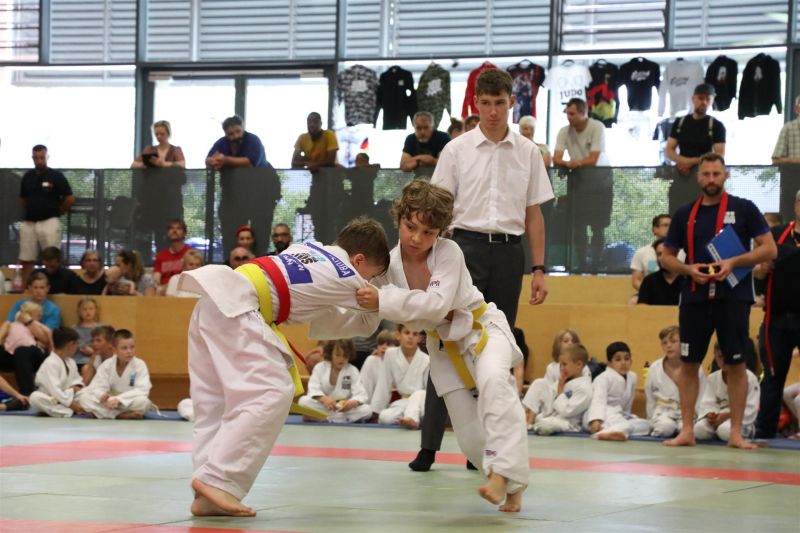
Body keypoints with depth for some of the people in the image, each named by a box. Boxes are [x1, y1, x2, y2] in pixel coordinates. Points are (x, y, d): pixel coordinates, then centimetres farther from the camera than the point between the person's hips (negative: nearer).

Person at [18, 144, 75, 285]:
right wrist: (33, 210, 13)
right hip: (28, 223, 4)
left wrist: (57, 212, 4)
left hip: (49, 223, -4)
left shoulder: (56, 176, -4)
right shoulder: (27, 177, 9)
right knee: (26, 260, 5)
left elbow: (70, 199, -3)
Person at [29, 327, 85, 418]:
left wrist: (76, 387, -6)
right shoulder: (50, 363, -19)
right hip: (50, 400, -7)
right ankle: (68, 412, -42)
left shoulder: (70, 362, 9)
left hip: (67, 398, 7)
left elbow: (76, 380, 19)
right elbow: (54, 390, -27)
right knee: (35, 397, -39)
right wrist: (71, 404, -29)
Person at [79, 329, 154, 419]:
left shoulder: (140, 365, -12)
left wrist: (119, 399, -33)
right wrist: (102, 395, -35)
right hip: (111, 401, 3)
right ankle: (121, 415, -28)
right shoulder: (107, 365, -5)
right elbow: (96, 387, -10)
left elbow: (143, 390, -22)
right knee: (84, 397, -22)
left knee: (143, 401, -37)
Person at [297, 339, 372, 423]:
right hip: (322, 406, -1)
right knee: (303, 401, -26)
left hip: (344, 409, 1)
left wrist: (352, 403, -36)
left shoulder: (353, 371, -2)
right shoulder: (320, 368, -2)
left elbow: (360, 394, -12)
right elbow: (313, 389, -16)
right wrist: (324, 399, -39)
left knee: (367, 410, -26)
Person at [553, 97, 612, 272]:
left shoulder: (597, 127, -15)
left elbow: (593, 159, -19)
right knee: (578, 224, 1)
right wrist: (567, 163, -31)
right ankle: (582, 263, 7)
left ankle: (596, 263, 2)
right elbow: (556, 159, -11)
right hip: (577, 178, 4)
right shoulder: (564, 131, -3)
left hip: (599, 177, -3)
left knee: (598, 225, -4)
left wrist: (573, 163, -18)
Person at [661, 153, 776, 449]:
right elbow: (666, 256, 14)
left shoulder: (743, 209, 0)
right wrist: (688, 269, -7)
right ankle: (687, 431, 10)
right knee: (688, 363, 3)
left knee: (736, 364, 0)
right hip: (694, 298, 3)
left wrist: (733, 263, -16)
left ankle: (736, 433, 7)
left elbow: (769, 249, -3)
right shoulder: (685, 214, 9)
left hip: (733, 298, -3)